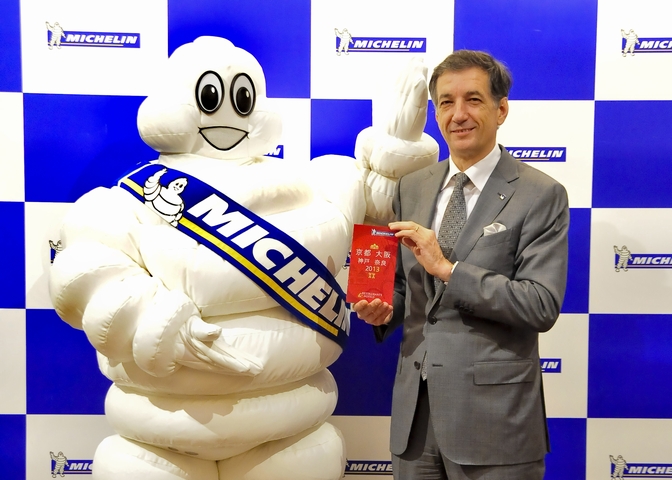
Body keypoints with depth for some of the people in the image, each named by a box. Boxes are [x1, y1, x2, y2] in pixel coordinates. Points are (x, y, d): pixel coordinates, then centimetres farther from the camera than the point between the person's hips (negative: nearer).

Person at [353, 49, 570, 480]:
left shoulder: (541, 195, -8)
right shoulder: (411, 188, 7)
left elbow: (543, 306, -15)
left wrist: (447, 267, -21)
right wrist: (384, 309, -6)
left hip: (493, 415, -4)